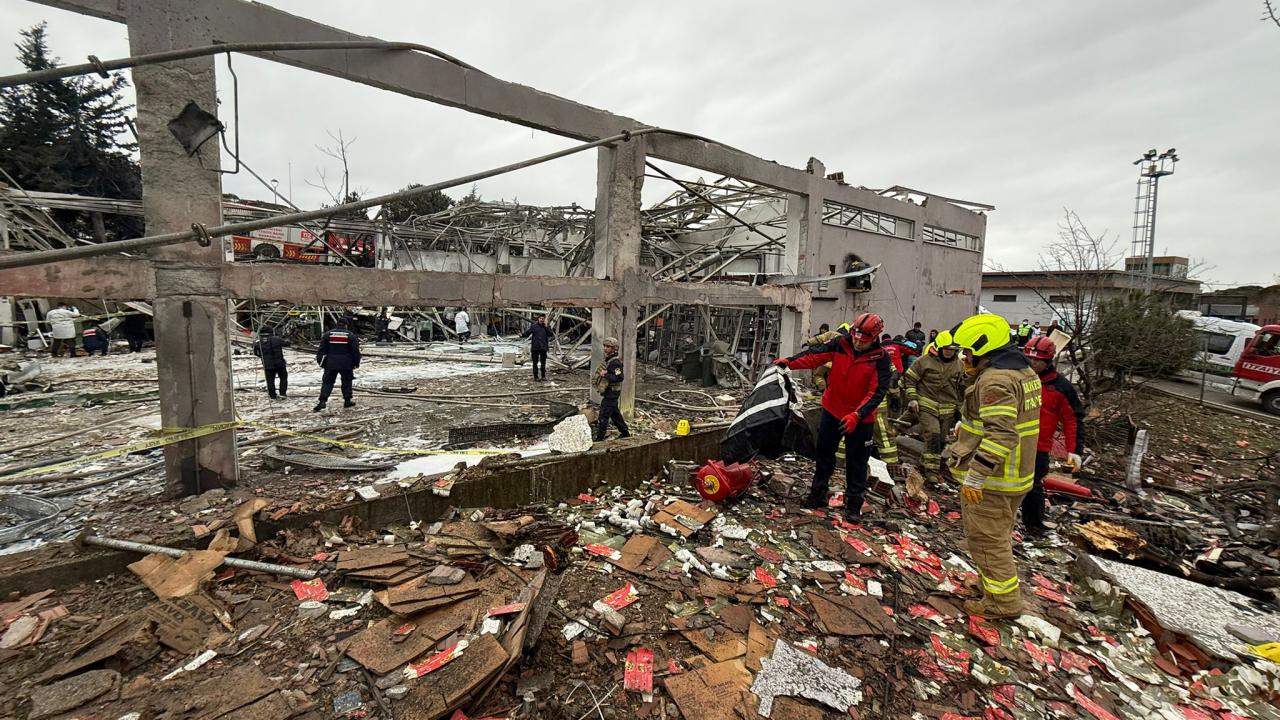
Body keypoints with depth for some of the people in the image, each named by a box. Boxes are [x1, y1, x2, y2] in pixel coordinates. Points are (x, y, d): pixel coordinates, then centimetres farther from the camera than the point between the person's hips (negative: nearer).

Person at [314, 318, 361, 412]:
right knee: (346, 381, 12)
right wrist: (356, 362, 7)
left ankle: (322, 401, -7)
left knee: (327, 382, 5)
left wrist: (319, 360, 12)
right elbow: (355, 350, -2)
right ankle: (347, 401, 15)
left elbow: (322, 349, 4)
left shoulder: (328, 334, 4)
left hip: (331, 363, 1)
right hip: (346, 364, -1)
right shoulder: (351, 335, -2)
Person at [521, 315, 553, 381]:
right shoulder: (533, 326, 3)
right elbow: (527, 333, -2)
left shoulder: (546, 327, 8)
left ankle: (543, 376, 18)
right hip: (535, 348, -1)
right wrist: (522, 335, -22)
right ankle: (536, 376, 9)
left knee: (543, 363, 7)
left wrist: (546, 327, -11)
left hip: (543, 348, 1)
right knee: (535, 363, 2)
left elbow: (550, 335, -5)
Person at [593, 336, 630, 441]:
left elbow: (619, 377, -28)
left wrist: (605, 375, -27)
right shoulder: (608, 359, 13)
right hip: (609, 392, 10)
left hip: (611, 393, -10)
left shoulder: (615, 362, -19)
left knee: (604, 415, -6)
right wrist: (600, 378, 14)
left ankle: (599, 437, 1)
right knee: (615, 414, 19)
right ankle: (625, 432, 31)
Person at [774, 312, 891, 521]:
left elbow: (877, 392, -20)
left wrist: (857, 415, -31)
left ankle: (854, 505, 21)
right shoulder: (841, 344, -9)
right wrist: (789, 362, -23)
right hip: (832, 410, 3)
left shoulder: (880, 359, -16)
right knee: (824, 454, 14)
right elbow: (815, 356, -8)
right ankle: (817, 495, 30)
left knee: (856, 463, 6)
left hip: (860, 419, -3)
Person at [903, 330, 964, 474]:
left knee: (940, 440, 10)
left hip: (947, 410, 5)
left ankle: (924, 463, 25)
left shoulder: (959, 365, 8)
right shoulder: (925, 360, -7)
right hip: (927, 406, -5)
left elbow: (961, 388, 19)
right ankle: (932, 472, -16)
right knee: (933, 436, -18)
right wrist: (912, 398, -8)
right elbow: (909, 378, -1)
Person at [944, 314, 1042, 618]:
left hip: (991, 478, -10)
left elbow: (1000, 434, -31)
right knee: (997, 534, 25)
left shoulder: (995, 380, -24)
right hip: (1016, 474, 10)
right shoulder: (1024, 371, 10)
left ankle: (1003, 602, 18)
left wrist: (975, 476, -30)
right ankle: (993, 581, 41)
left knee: (986, 539, 4)